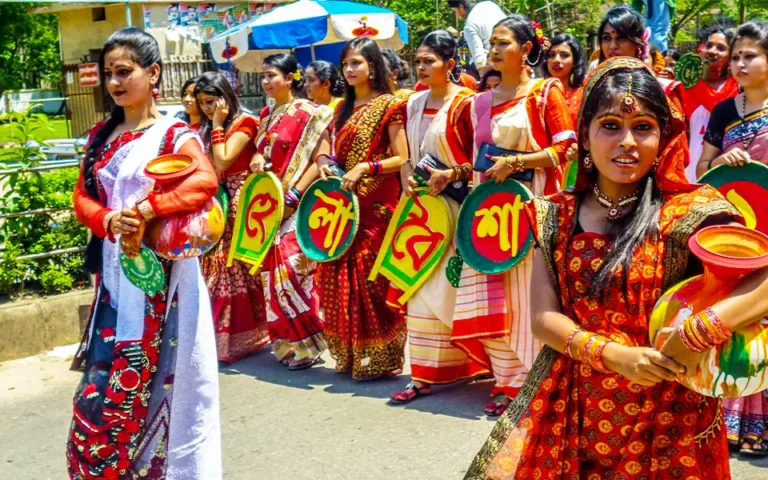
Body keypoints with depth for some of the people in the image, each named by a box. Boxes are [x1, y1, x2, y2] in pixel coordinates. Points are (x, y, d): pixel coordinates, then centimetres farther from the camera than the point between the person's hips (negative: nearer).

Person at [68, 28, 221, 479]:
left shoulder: (175, 134, -6)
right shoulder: (102, 135, 13)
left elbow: (205, 181, -24)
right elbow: (82, 197, 9)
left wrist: (142, 212, -29)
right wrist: (110, 222, -13)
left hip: (161, 272, -6)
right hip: (113, 271, 6)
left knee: (152, 379, -1)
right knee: (105, 383, 7)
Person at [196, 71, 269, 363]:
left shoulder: (244, 122, -8)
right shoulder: (206, 129, 13)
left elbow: (222, 162, -17)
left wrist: (217, 125, -13)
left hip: (239, 200, -7)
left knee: (239, 265, -2)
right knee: (217, 266, 8)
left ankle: (241, 335, 6)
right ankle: (221, 334, 16)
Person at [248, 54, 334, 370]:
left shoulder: (310, 114, -7)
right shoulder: (267, 114, 14)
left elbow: (321, 160, -12)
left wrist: (293, 196, -18)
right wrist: (256, 160, -1)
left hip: (296, 207, -7)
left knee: (291, 269, -12)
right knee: (273, 270, 7)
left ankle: (307, 344, 2)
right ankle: (287, 342, 18)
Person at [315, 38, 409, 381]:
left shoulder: (388, 105, -3)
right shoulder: (343, 108, 16)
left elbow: (402, 159, -9)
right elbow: (332, 151, 23)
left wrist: (365, 167, -19)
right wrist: (325, 163, 1)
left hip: (376, 205, -7)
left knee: (372, 279, -7)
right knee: (340, 278, 6)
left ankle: (381, 359, 4)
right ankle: (351, 354, 17)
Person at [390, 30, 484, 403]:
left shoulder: (466, 103, -8)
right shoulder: (414, 104, 12)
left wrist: (452, 175, -21)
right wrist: (406, 175, -1)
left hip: (457, 207, -7)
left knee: (452, 287, -5)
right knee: (420, 287, 6)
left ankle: (477, 362, 12)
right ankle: (424, 374, 12)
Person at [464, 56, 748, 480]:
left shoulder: (690, 213, -10)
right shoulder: (556, 216, 1)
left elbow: (760, 279, -19)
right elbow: (543, 317, -4)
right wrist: (613, 354, -19)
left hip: (664, 417, -3)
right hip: (568, 409, 3)